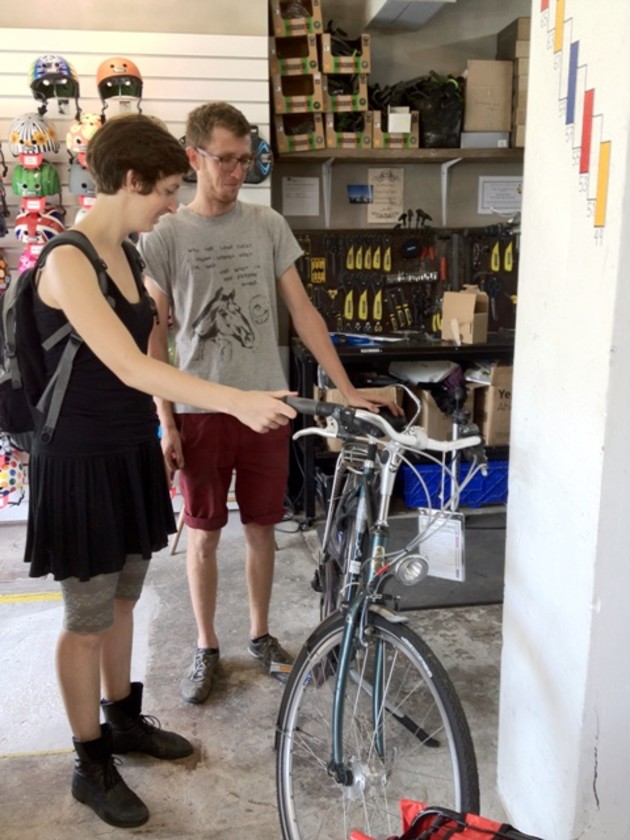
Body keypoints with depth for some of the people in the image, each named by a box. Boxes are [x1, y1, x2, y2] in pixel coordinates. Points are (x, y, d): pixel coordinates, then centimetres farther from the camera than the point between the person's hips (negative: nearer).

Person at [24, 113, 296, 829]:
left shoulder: (122, 256, 8)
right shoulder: (67, 261, -20)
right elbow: (131, 368, -30)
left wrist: (157, 437, 18)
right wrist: (236, 402, -35)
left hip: (131, 454, 8)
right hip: (80, 465, -8)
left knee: (121, 600, 21)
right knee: (87, 620, 7)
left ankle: (123, 721, 41)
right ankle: (90, 764, 26)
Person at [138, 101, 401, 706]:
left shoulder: (267, 225, 3)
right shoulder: (165, 236, -3)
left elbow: (302, 311, 1)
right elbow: (154, 337, -2)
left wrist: (348, 390, -5)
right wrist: (165, 422, -7)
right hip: (200, 411, -2)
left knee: (261, 527, 12)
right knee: (203, 534, 9)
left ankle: (260, 635, 33)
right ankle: (206, 648, 28)